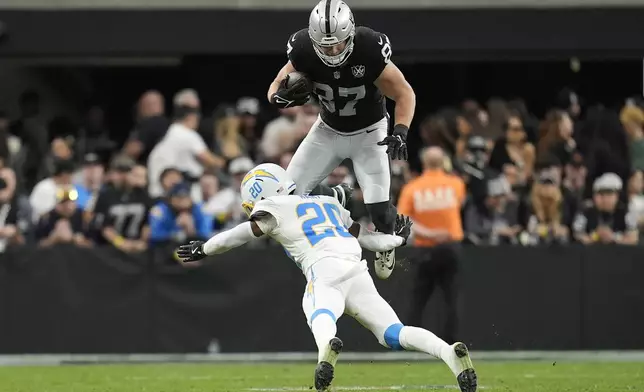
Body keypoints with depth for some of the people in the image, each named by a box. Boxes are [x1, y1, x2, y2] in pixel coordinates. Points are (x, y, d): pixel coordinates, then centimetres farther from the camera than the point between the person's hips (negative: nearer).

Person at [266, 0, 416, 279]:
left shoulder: (370, 50, -33)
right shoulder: (303, 50, -26)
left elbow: (404, 94, -21)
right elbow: (277, 87, -13)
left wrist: (400, 131, -37)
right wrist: (280, 96, -37)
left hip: (369, 133, -3)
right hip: (329, 130, 3)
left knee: (377, 208, -16)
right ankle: (336, 199, 27)